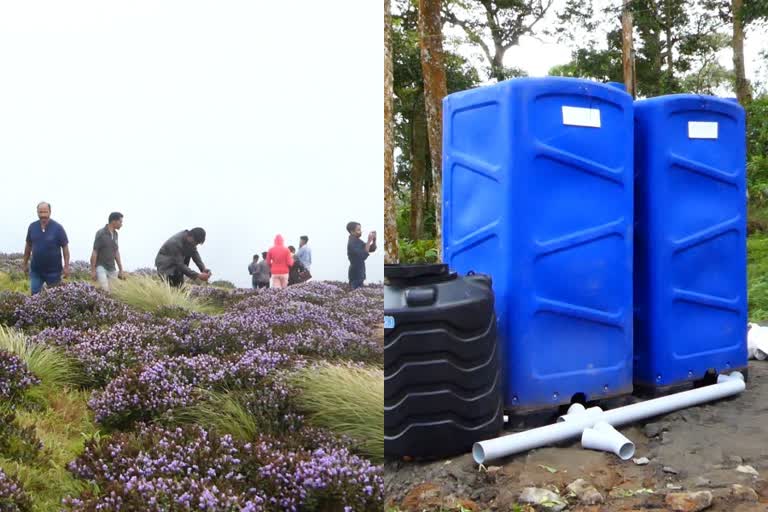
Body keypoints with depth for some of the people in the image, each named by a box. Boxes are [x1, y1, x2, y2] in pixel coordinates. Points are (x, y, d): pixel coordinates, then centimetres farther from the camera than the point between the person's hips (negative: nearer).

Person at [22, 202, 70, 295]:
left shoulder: (57, 228, -11)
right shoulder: (32, 227, -1)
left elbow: (65, 247, -7)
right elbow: (28, 246, 10)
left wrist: (66, 266, -11)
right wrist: (25, 263, 12)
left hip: (53, 270, -3)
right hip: (36, 270, 3)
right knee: (35, 294, 2)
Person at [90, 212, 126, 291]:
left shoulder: (115, 234, 8)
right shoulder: (101, 233, -13)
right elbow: (94, 252, -12)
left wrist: (121, 269, 14)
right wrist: (93, 270, -13)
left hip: (112, 268, 7)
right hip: (101, 267, -7)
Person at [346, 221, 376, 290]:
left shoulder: (358, 241, 7)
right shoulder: (351, 243, -22)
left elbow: (372, 249, 10)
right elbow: (363, 256, -31)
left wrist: (374, 240, -9)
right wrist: (369, 241, -31)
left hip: (360, 273, 9)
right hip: (355, 274, -9)